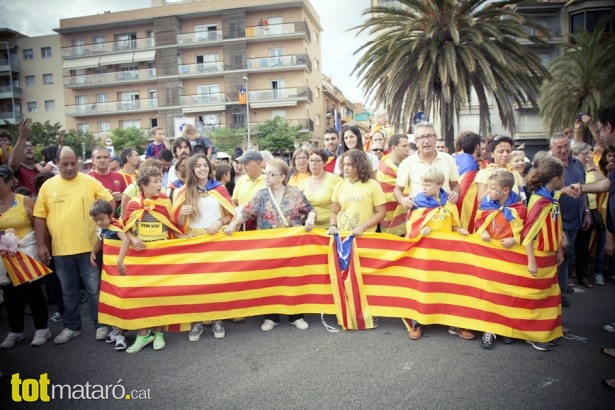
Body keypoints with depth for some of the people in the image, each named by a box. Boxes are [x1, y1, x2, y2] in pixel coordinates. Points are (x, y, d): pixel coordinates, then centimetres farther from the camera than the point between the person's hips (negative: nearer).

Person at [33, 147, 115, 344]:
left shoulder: (90, 182, -1)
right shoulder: (48, 185, 5)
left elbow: (110, 202, 2)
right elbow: (40, 217, 6)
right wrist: (41, 245, 2)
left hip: (88, 246, -2)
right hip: (60, 249, 3)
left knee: (94, 289, 6)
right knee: (68, 291, 16)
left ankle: (100, 325, 19)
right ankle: (72, 327, 30)